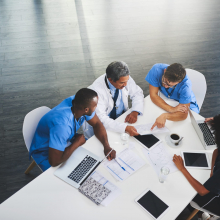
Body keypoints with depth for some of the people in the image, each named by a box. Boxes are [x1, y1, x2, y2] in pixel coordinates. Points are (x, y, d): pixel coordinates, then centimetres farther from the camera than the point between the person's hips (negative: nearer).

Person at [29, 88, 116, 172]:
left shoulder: (77, 101, -20)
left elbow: (97, 124, -8)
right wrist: (77, 142, -26)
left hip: (67, 142, 7)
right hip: (46, 153, -7)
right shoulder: (62, 124, -41)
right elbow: (54, 161, -39)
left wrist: (106, 146, -23)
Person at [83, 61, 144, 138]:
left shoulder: (125, 78, -15)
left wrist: (135, 112, -19)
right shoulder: (97, 90, -30)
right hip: (102, 126, -4)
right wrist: (125, 127, -44)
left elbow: (137, 93, 0)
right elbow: (101, 119, -33)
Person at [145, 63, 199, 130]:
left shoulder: (185, 85, -36)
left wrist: (165, 116, -58)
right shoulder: (156, 69, -31)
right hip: (164, 101, 3)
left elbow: (183, 114, -38)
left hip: (187, 105, -3)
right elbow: (153, 95, -26)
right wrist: (171, 109, -39)